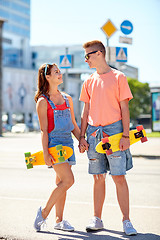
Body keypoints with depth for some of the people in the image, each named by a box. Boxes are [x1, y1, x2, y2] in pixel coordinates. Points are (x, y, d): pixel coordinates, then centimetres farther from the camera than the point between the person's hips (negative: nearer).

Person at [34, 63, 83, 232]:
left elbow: (73, 124, 19)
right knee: (68, 180, -14)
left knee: (61, 182, 8)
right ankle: (44, 211, 1)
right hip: (53, 142, -6)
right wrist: (45, 153, -13)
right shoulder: (43, 101, -4)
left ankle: (59, 220, 16)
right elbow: (44, 130, -7)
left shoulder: (67, 99, 14)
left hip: (67, 142, 6)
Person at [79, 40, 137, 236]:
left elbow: (124, 108, -2)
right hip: (93, 133, 4)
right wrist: (82, 136, 8)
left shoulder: (118, 77, 1)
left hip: (113, 130, -4)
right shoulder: (89, 82, 13)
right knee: (98, 178, 7)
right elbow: (86, 111, 15)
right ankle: (97, 219, 16)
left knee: (119, 177, -4)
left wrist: (125, 135, -9)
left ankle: (126, 221, 3)